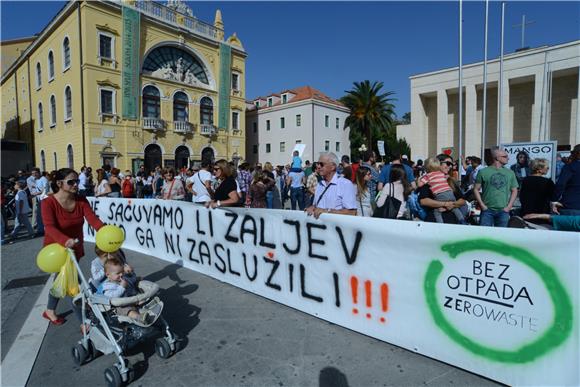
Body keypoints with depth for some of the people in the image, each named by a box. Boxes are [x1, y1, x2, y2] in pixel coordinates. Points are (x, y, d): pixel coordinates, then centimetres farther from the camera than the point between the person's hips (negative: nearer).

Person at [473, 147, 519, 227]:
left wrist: (509, 206, 2)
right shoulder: (483, 172, -1)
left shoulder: (510, 173, 9)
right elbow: (476, 189, 1)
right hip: (487, 210, -3)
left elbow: (514, 191, 13)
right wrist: (482, 205, -6)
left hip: (503, 211, 3)